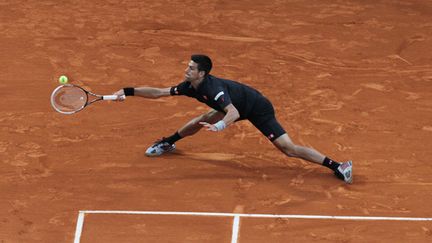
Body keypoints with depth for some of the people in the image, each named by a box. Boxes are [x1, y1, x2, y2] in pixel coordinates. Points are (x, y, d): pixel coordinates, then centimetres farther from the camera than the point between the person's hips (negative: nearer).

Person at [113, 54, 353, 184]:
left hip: (259, 109, -9)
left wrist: (220, 126, -63)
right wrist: (128, 92, -4)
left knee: (288, 148, -18)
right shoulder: (189, 86, -8)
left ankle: (337, 166, -22)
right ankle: (167, 143, 38)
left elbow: (234, 113, -45)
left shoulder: (213, 88, -34)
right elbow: (158, 92, 0)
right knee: (202, 120, 14)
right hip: (240, 107, 9)